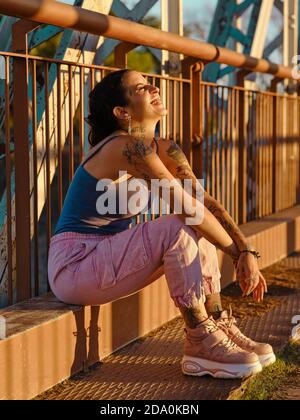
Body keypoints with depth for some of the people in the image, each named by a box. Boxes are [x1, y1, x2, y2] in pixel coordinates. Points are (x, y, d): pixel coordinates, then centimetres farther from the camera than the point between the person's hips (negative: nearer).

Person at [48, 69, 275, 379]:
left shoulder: (164, 150, 5)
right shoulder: (129, 147, -22)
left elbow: (206, 203, 0)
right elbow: (189, 209, -25)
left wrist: (246, 251, -12)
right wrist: (236, 252, -15)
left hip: (108, 256, 9)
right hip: (73, 266, -9)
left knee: (200, 229, 0)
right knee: (180, 229, -23)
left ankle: (219, 327, 1)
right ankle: (200, 344, -15)